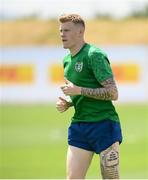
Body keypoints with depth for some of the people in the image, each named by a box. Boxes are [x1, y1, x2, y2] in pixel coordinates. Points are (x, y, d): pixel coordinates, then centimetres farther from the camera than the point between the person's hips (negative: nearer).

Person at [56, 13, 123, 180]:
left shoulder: (94, 55, -11)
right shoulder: (67, 60, 16)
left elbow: (113, 93, -17)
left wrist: (79, 90, -18)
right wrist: (66, 103, 7)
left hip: (104, 125, -7)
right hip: (78, 127, 7)